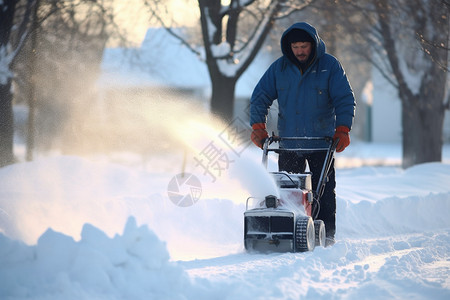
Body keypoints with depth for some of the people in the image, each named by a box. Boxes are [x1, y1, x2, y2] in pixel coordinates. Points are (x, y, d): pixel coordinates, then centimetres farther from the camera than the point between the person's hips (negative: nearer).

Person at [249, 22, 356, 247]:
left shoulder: (329, 66, -4)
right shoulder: (279, 68, 2)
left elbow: (345, 99, -4)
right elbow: (260, 97, 7)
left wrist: (342, 130, -15)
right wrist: (258, 127, -5)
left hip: (321, 143, -2)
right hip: (288, 143, 2)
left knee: (324, 192, -2)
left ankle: (326, 236, 5)